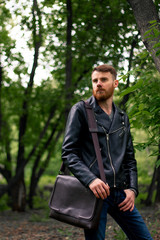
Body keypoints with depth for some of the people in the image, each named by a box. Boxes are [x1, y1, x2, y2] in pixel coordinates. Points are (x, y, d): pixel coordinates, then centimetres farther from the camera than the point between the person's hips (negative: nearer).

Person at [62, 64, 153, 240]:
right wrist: (90, 179, -21)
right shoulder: (81, 110, 1)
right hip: (93, 191, -5)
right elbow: (68, 153, -6)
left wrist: (132, 188, 3)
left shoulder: (122, 118, 18)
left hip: (120, 192, 5)